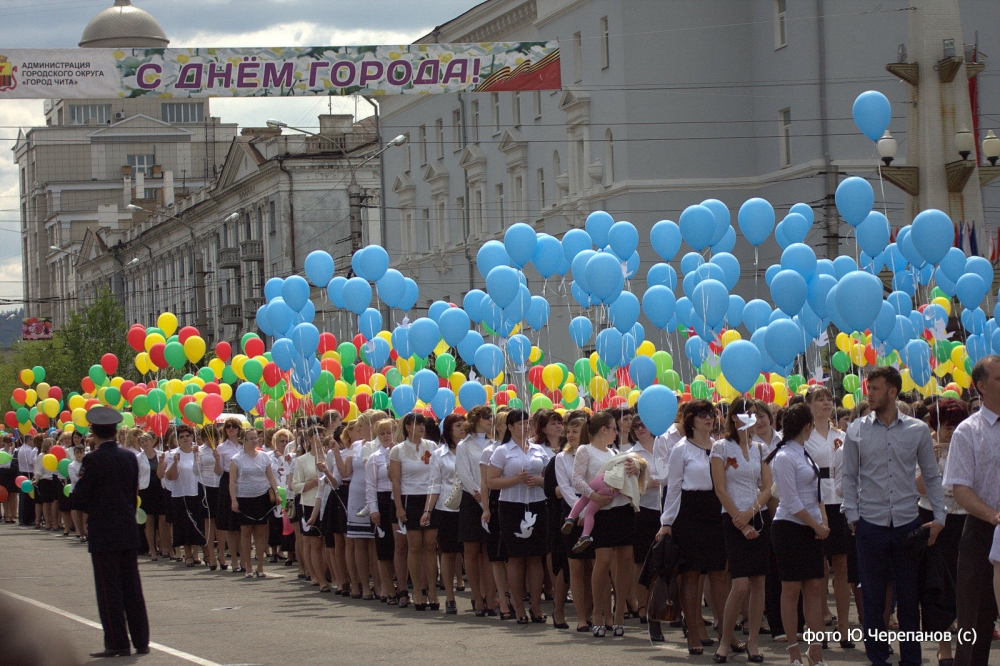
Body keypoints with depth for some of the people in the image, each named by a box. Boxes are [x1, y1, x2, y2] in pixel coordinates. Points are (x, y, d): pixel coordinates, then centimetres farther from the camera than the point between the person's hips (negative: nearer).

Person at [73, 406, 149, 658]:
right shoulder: (130, 458, 4)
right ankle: (141, 640, 12)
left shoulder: (92, 460, -13)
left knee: (109, 590, -1)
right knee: (132, 587, 10)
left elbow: (81, 497, -11)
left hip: (103, 535, -6)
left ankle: (117, 643, -1)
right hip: (129, 532, 6)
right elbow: (135, 493, 10)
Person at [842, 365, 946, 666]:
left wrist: (939, 517, 0)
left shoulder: (918, 430, 3)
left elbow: (932, 476, 7)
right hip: (871, 525, 0)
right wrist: (852, 515, -3)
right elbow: (849, 477, 6)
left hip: (908, 525, 0)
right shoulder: (857, 430, 2)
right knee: (872, 598, 5)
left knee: (909, 597, 5)